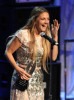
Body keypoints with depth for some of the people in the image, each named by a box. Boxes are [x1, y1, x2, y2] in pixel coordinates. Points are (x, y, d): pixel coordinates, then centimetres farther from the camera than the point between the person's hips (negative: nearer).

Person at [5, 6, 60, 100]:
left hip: (38, 79, 6)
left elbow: (53, 57, -1)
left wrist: (55, 37, -4)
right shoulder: (23, 34, -13)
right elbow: (8, 52, -8)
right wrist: (18, 69, -17)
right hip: (23, 77, -5)